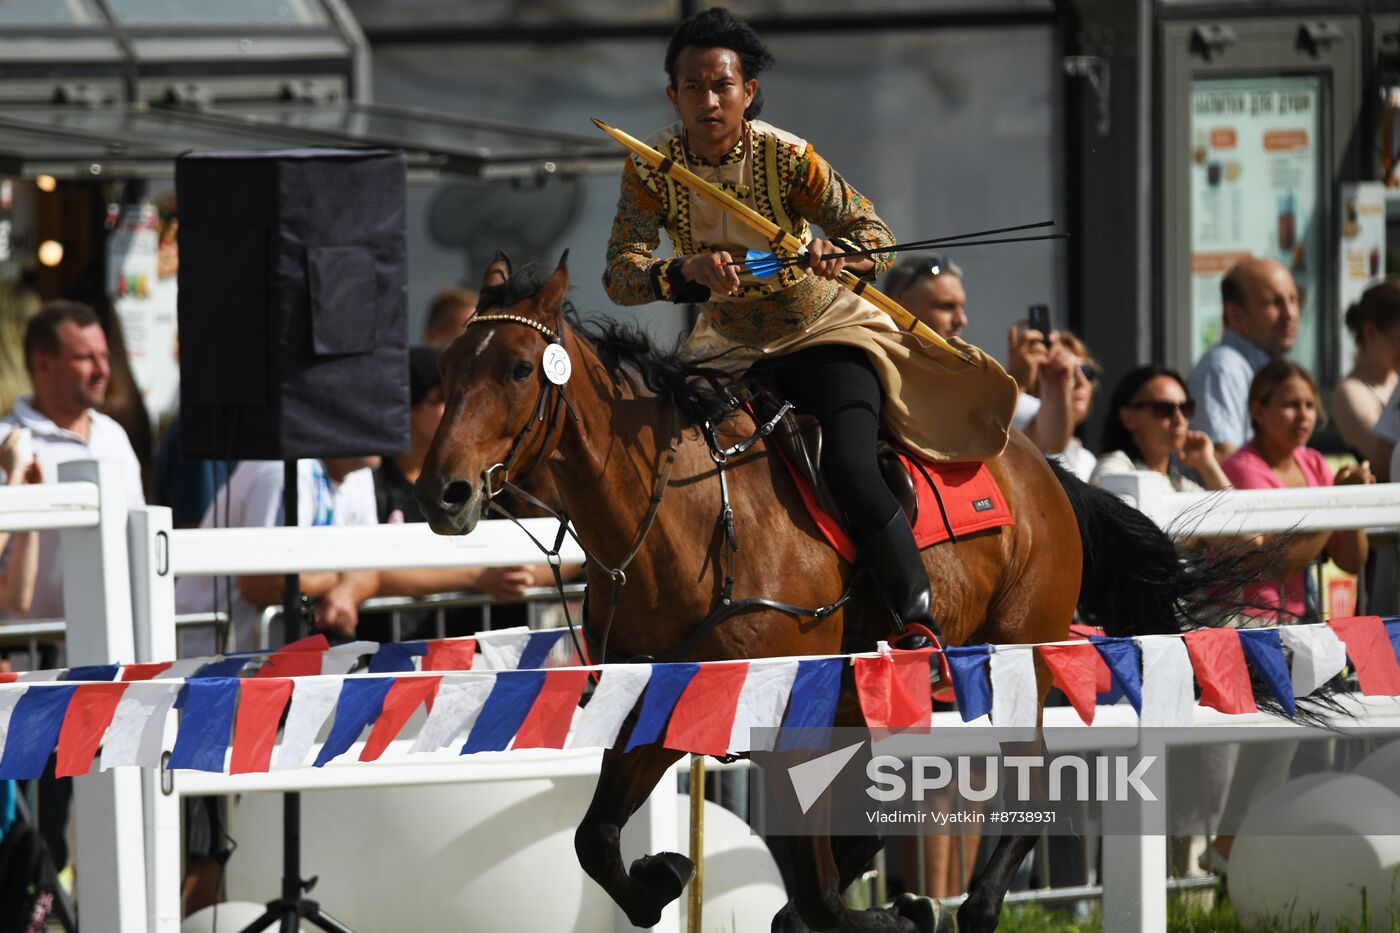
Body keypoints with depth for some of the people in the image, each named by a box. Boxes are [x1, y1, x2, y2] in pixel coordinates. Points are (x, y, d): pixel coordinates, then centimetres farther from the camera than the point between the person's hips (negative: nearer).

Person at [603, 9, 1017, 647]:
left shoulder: (786, 157, -20)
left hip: (826, 335, -4)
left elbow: (877, 236, -19)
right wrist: (686, 272, -39)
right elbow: (620, 273, -18)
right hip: (730, 349, 4)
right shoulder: (652, 168, -13)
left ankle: (920, 623, -17)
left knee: (848, 467, -26)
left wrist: (835, 252, -43)